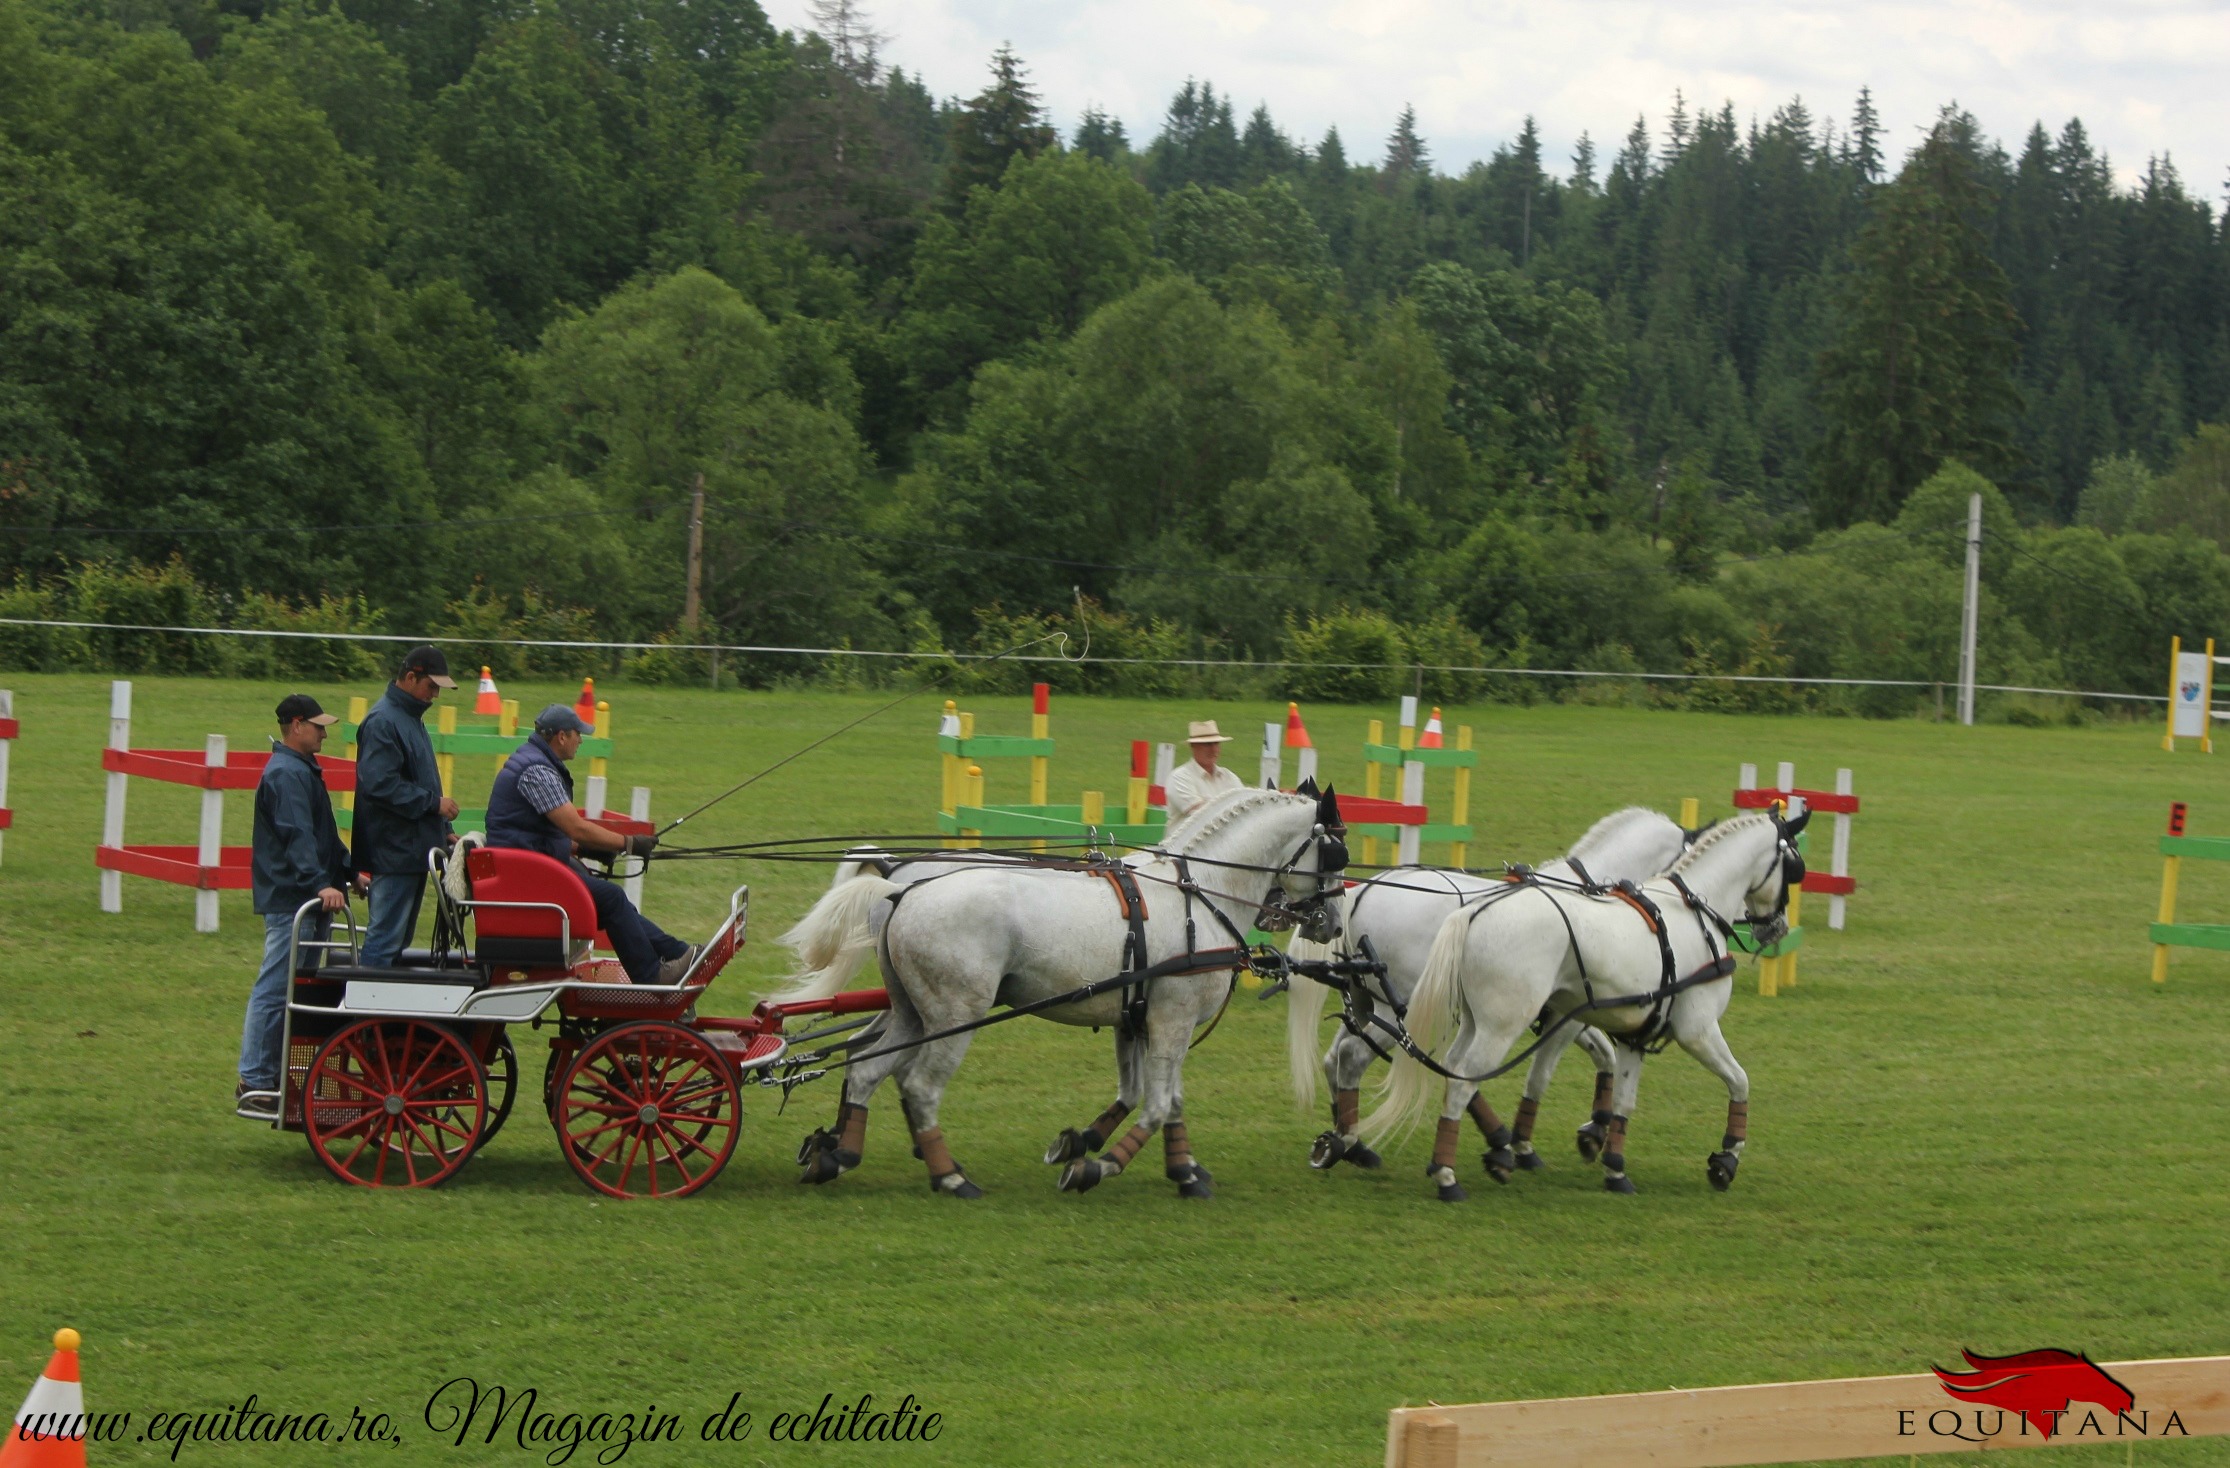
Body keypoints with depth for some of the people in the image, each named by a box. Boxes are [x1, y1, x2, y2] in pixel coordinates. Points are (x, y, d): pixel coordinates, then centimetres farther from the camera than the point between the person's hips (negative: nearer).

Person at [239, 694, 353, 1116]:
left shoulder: (302, 770, 20)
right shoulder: (286, 774, -15)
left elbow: (323, 834, 30)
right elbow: (297, 837, -26)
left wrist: (349, 872, 29)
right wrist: (320, 884, -34)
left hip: (307, 900, 11)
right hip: (290, 900, -11)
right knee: (275, 991, -8)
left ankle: (277, 1077, 17)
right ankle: (254, 1084, -6)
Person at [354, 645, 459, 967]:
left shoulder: (410, 718, 18)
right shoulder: (383, 721, -14)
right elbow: (380, 785, -23)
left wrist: (442, 830, 19)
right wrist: (433, 803, -18)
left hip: (412, 850, 10)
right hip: (395, 851, -10)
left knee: (399, 940, 13)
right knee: (386, 939, -10)